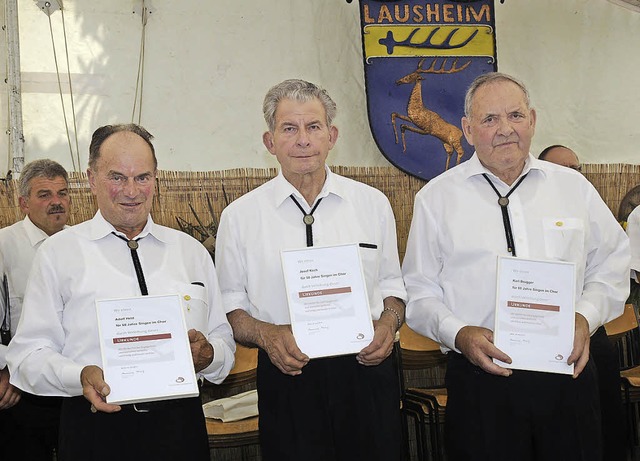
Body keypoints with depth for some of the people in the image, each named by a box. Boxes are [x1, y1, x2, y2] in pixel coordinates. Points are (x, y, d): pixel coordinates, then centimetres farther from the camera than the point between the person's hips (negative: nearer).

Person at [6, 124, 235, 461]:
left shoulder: (192, 251, 11)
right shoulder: (58, 253, 2)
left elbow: (224, 340, 10)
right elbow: (28, 354, -3)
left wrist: (207, 355, -12)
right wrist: (81, 377, -21)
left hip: (180, 424, 3)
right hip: (95, 430, -2)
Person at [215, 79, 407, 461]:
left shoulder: (373, 203, 6)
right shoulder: (240, 216, 1)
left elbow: (392, 284, 13)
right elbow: (230, 304, 4)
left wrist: (388, 324, -5)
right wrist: (266, 334, -13)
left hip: (367, 369, 2)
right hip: (288, 377, -1)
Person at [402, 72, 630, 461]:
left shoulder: (574, 187, 8)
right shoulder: (436, 198, 2)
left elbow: (611, 265, 13)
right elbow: (419, 291, 2)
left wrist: (586, 316, -4)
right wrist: (458, 333, -13)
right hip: (480, 378, -2)